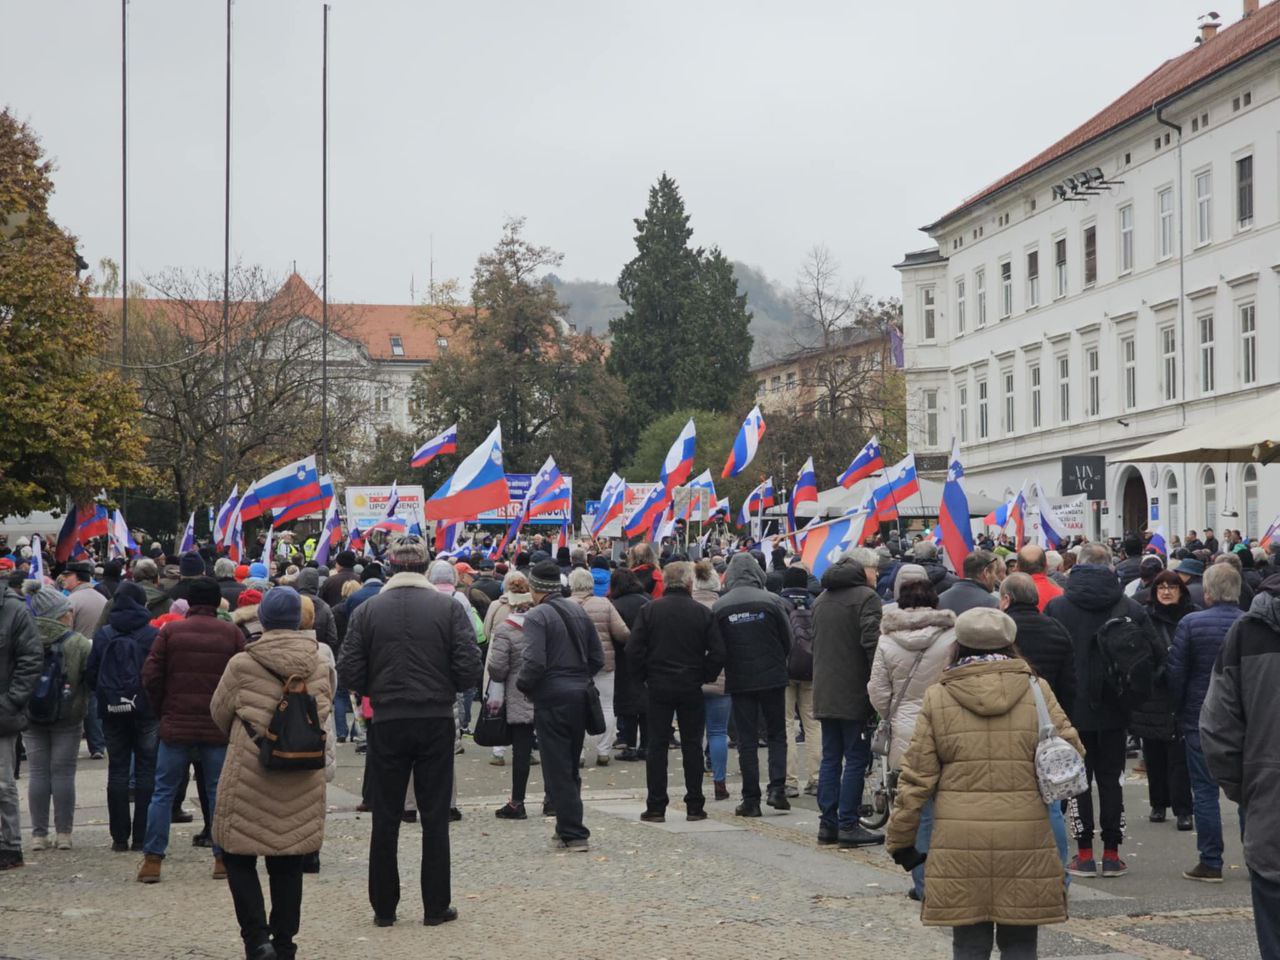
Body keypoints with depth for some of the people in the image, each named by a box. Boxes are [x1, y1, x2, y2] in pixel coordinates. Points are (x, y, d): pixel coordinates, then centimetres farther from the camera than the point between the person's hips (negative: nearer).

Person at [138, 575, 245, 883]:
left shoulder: (169, 632, -1)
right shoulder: (232, 633, 0)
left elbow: (150, 677, -3)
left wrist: (162, 711, 11)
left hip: (176, 726, 0)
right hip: (219, 728, 0)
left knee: (163, 792, 6)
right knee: (219, 793, 8)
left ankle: (152, 860, 3)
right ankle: (223, 858, 9)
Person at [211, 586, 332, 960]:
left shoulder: (242, 665, -10)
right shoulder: (318, 665, -1)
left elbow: (218, 712, 4)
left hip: (250, 774, -3)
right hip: (302, 780, 3)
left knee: (239, 857, 8)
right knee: (288, 865, 12)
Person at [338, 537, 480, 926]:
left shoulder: (366, 610, -2)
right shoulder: (449, 607, -5)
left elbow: (349, 673, -5)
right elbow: (470, 669, -10)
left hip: (387, 724, 1)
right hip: (437, 722, -1)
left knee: (385, 819, 9)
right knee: (435, 817, 7)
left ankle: (384, 906, 14)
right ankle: (436, 906, 10)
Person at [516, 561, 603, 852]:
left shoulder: (537, 616, -12)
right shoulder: (579, 612, 10)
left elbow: (534, 662, -21)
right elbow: (597, 658, 11)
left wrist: (522, 685, -4)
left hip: (551, 699, -7)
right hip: (580, 697, 7)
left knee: (557, 770, -2)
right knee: (570, 767, 16)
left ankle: (574, 834, -4)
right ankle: (569, 828, 22)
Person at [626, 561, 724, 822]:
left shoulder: (650, 610, -4)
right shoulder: (702, 612, -4)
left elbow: (633, 651, -7)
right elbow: (717, 653, -6)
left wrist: (645, 676, 6)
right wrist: (704, 677, 8)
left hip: (658, 687, 0)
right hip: (691, 688, 0)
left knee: (657, 745, 5)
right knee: (692, 746, 8)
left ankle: (656, 807, 4)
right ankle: (694, 806, 9)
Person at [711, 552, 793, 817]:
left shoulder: (719, 606, -5)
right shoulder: (772, 601, -8)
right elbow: (788, 640, -1)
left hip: (739, 681, 1)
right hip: (772, 677, -1)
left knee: (746, 739, 6)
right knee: (777, 734, 12)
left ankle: (751, 799, 4)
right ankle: (777, 788, -2)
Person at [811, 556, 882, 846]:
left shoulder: (820, 601, 15)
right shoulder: (865, 597, -9)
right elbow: (871, 641, -19)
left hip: (824, 693, 7)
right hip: (854, 693, -7)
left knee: (830, 758, 11)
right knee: (856, 758, -3)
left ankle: (827, 823, 10)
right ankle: (848, 824, -4)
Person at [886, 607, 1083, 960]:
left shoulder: (937, 698, 1)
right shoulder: (1037, 692, 1)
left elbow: (916, 778, 1)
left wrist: (900, 840, 9)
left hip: (959, 844, 0)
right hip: (1025, 842, 0)